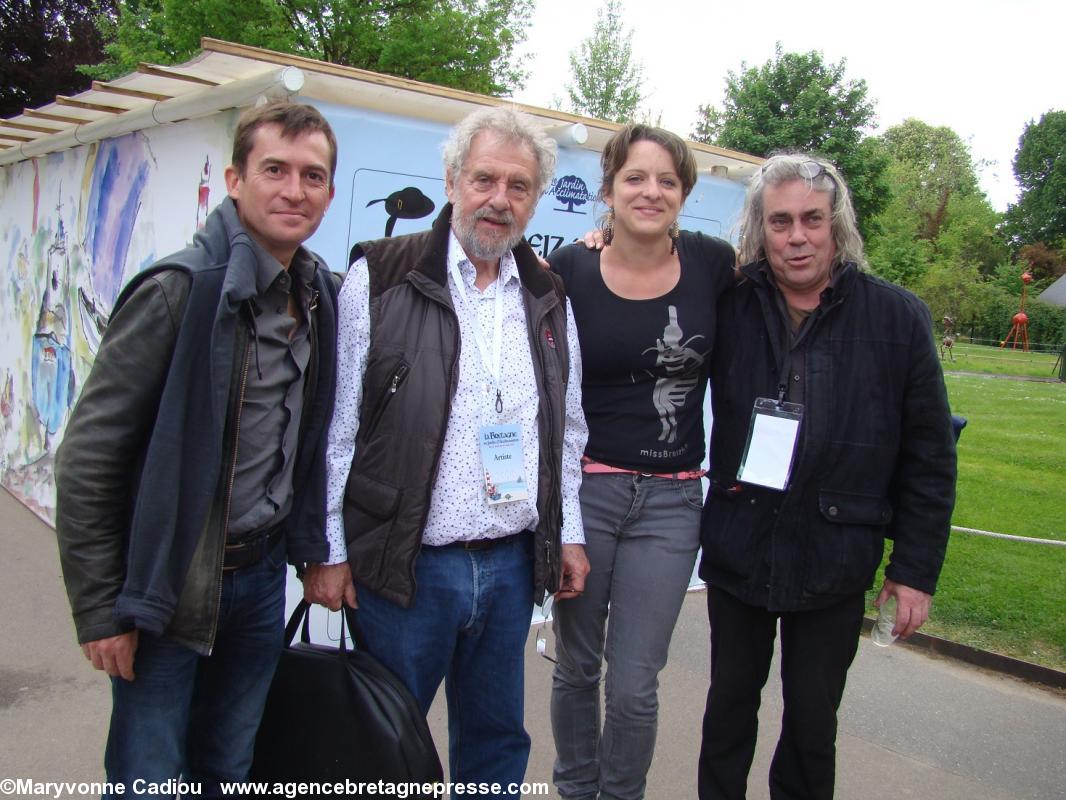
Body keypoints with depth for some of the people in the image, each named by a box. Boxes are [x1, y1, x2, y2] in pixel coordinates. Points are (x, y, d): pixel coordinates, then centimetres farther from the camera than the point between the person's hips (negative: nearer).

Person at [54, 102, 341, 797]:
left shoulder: (321, 292, 2)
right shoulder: (179, 291, -17)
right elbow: (88, 458, -14)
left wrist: (316, 551, 8)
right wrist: (100, 610, -12)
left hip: (261, 575, 6)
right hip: (172, 585, -5)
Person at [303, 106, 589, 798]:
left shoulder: (549, 299, 9)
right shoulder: (380, 278, -6)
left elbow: (569, 428, 15)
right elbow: (336, 422, -5)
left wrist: (570, 533, 11)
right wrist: (329, 547, -6)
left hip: (514, 562, 4)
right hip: (405, 562, -4)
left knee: (497, 740, 19)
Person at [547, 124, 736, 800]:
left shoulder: (712, 262, -2)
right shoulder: (568, 271, -5)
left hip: (671, 501, 0)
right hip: (583, 487, 0)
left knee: (635, 683, 4)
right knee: (577, 665, 16)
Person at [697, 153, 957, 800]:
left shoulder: (898, 317, -5)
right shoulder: (729, 308, -4)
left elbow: (929, 457, -2)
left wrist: (917, 568, -4)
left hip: (834, 563, -1)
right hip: (737, 549, 2)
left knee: (813, 718, 14)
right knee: (731, 702, 18)